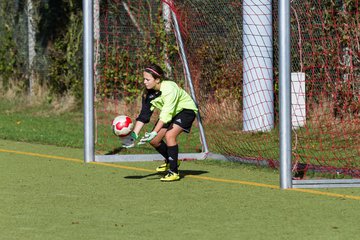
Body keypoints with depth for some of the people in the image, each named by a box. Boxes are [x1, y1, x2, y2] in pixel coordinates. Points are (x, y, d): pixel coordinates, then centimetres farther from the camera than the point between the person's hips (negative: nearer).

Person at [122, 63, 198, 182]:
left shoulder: (169, 89, -35)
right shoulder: (148, 93, -12)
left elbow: (166, 114, -40)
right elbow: (144, 115, -11)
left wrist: (154, 133, -47)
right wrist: (134, 134, -21)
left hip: (186, 110, -8)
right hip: (170, 113, 8)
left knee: (169, 135, -29)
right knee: (154, 141, 0)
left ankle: (174, 172, -20)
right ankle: (170, 161, 28)